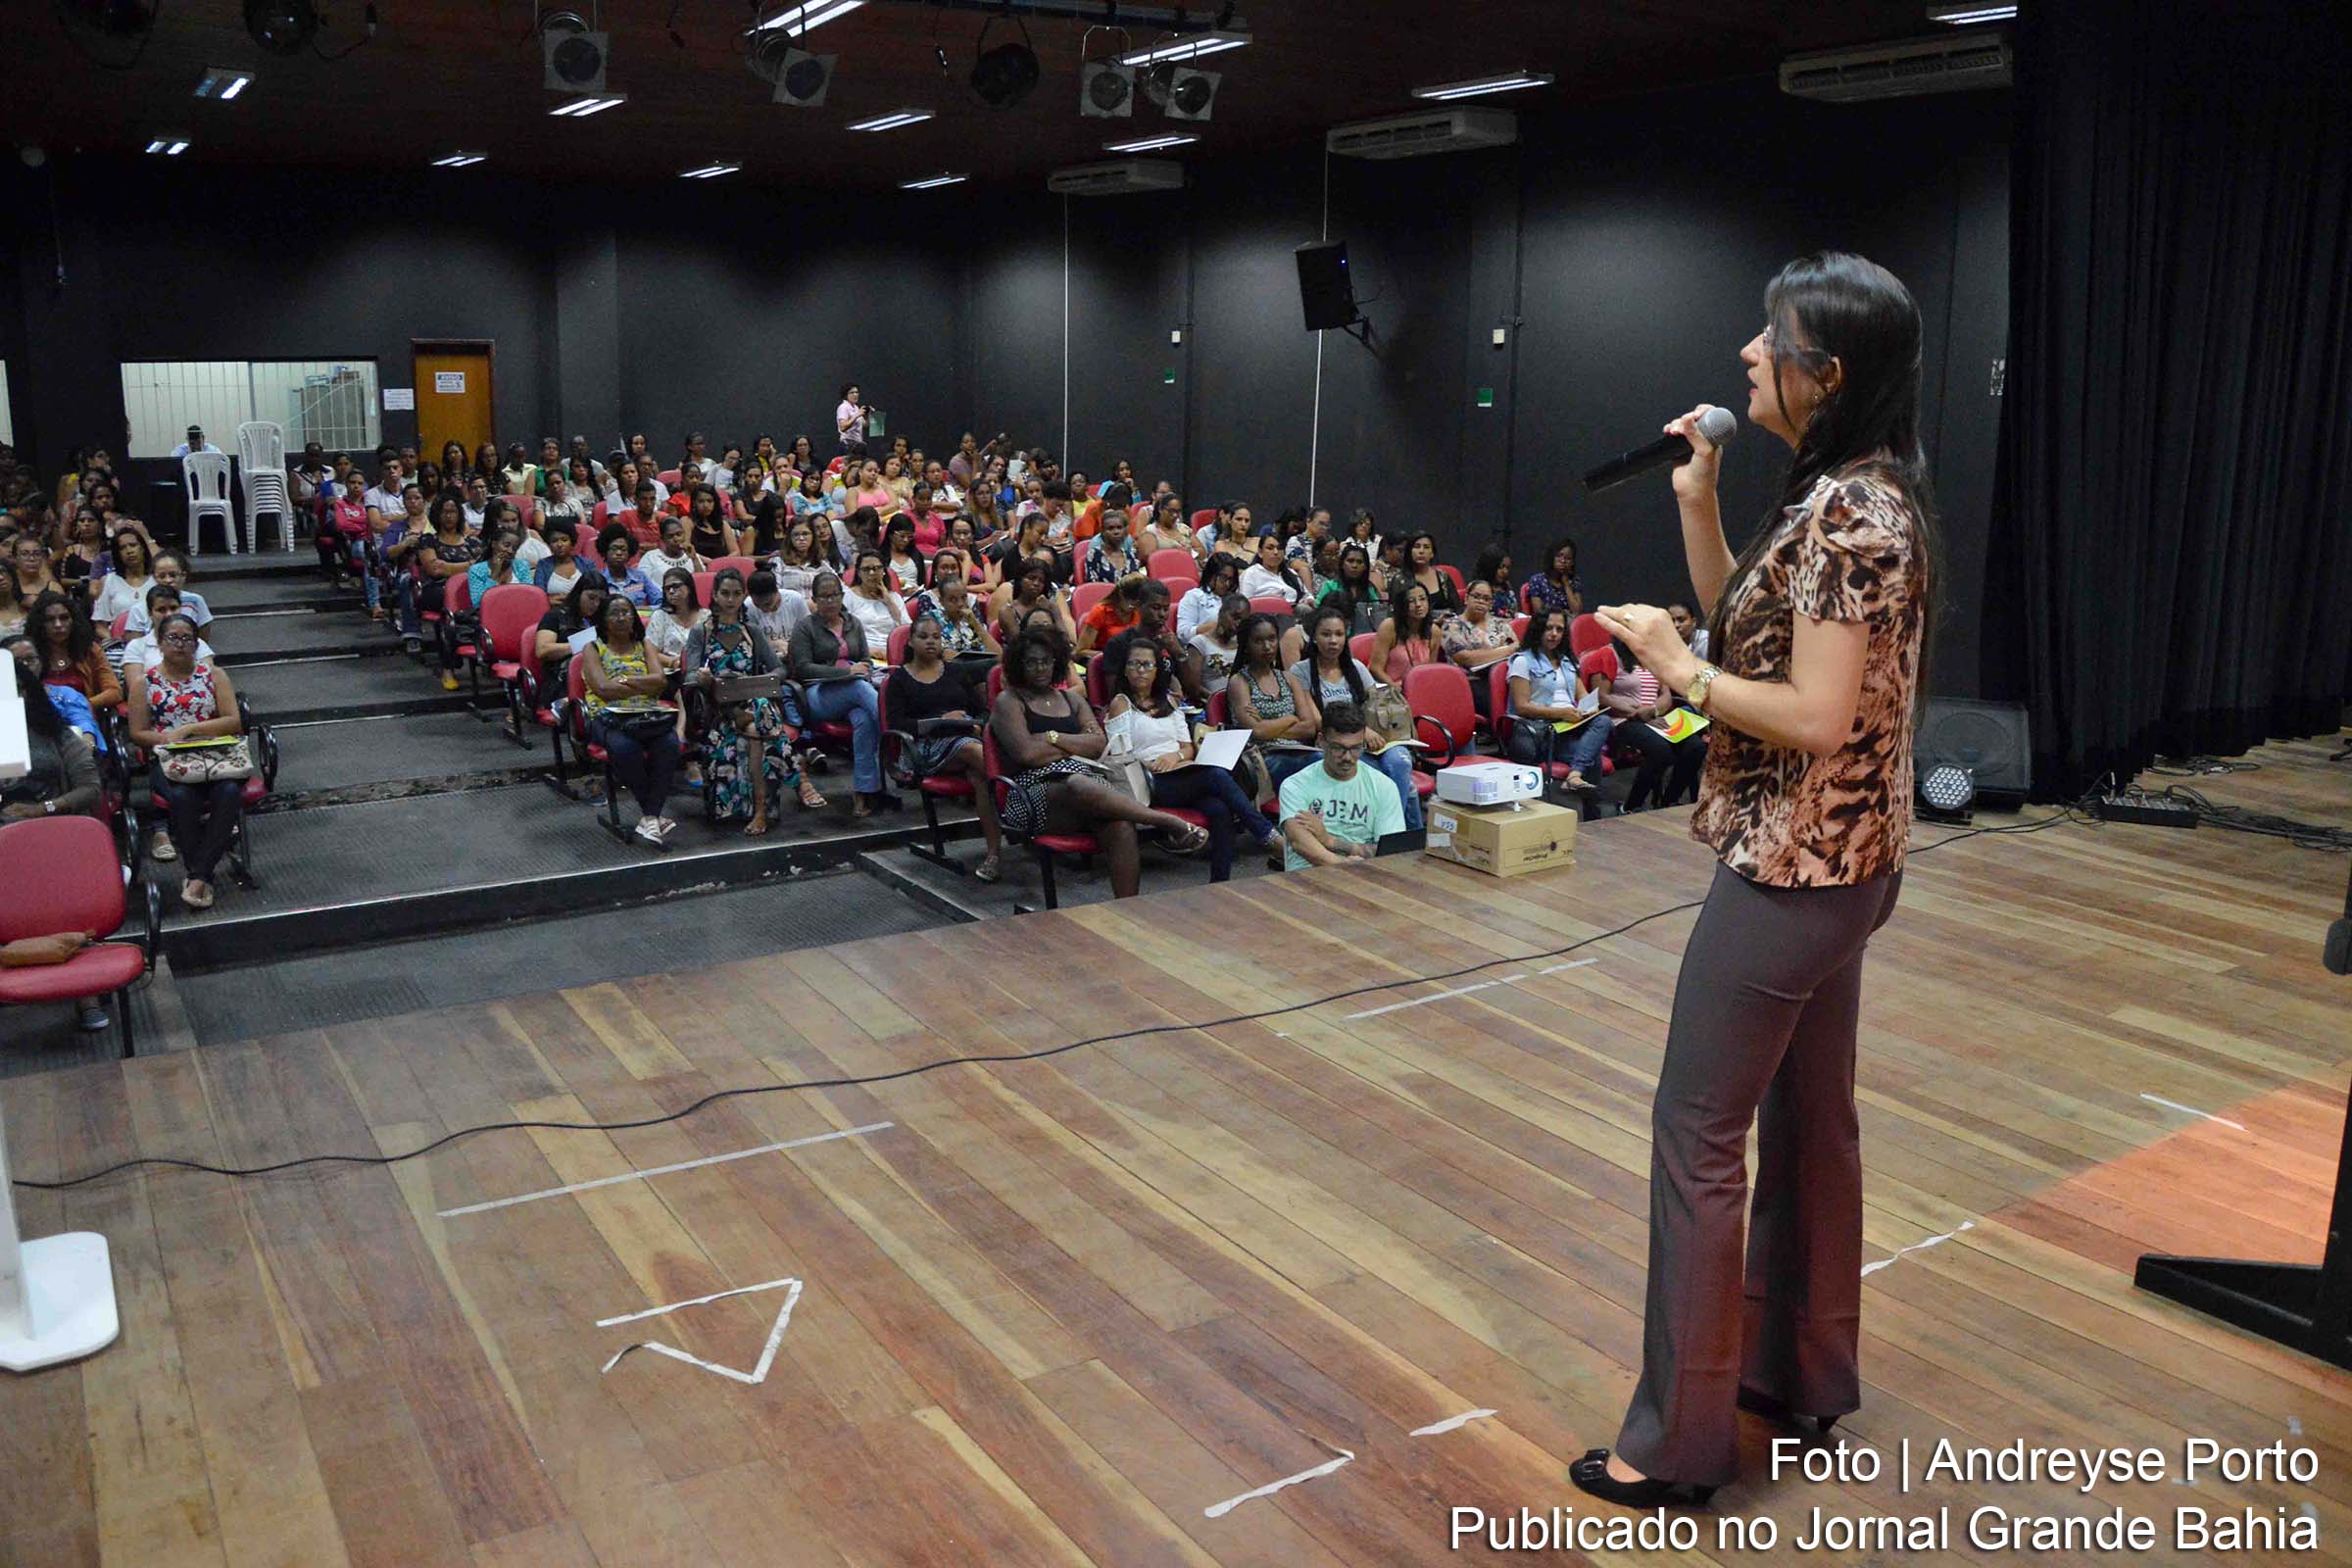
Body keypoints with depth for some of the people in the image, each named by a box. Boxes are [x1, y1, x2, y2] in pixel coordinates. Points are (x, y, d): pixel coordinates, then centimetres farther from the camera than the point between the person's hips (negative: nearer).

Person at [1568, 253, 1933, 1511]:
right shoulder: (1851, 492, 10)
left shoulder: (1850, 512, -21)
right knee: (1807, 1114, 18)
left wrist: (1673, 667, -15)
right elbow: (1748, 628, 12)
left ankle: (1679, 1440, 8)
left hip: (1795, 866, -10)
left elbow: (1815, 715, -25)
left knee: (1697, 1132, -2)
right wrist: (1697, 506, 5)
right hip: (1834, 858, 10)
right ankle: (1802, 1373, 33)